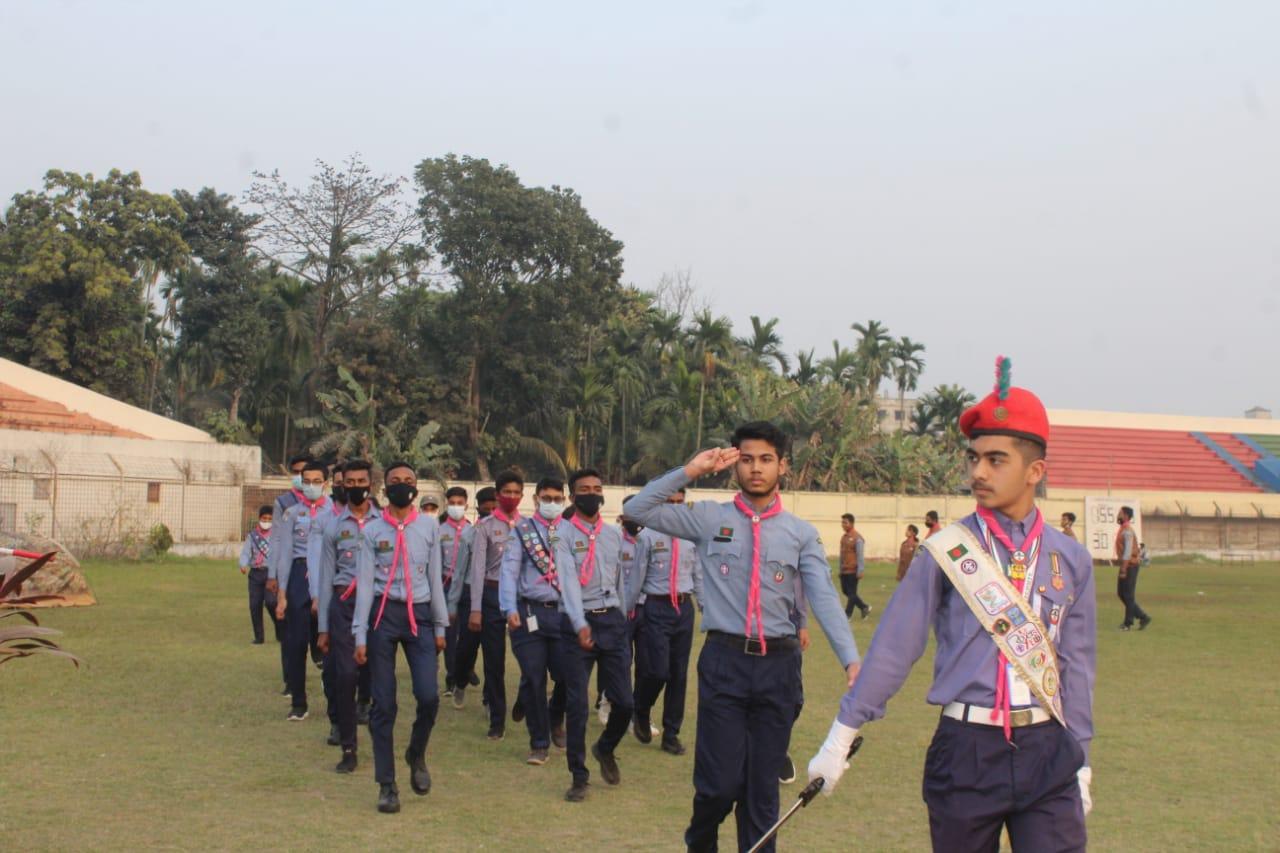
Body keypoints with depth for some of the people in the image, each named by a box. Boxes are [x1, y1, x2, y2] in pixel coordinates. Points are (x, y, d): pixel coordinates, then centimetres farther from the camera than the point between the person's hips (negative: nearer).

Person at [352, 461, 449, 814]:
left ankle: (416, 755, 20)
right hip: (383, 614, -1)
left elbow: (435, 577, 10)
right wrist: (360, 635, -3)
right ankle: (386, 785, 10)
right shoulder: (373, 530, 3)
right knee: (383, 703, 1)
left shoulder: (429, 526, 6)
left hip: (419, 615, 1)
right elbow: (365, 584, 1)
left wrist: (440, 626, 9)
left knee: (429, 696, -10)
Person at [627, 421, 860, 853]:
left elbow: (825, 598, -6)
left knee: (763, 784, 9)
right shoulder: (709, 518, 4)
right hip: (725, 660, -1)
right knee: (721, 781, -1)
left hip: (778, 664, 1)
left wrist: (851, 660, -20)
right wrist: (691, 471, -7)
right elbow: (639, 510, -1)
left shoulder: (802, 534, 5)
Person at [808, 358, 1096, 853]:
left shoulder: (1070, 559, 5)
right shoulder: (945, 551, -1)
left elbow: (1075, 665, 10)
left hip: (1046, 752, 1)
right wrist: (840, 738, -1)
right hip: (966, 750, -1)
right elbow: (892, 648, -1)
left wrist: (1080, 761, 10)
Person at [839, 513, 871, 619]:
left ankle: (848, 614, 6)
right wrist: (840, 569, 18)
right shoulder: (843, 537, 12)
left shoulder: (857, 538, -12)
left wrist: (860, 572, -16)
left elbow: (861, 556, -14)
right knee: (845, 591, 12)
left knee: (851, 593, 0)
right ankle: (865, 607, 24)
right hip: (844, 571, 8)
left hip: (853, 571, -8)